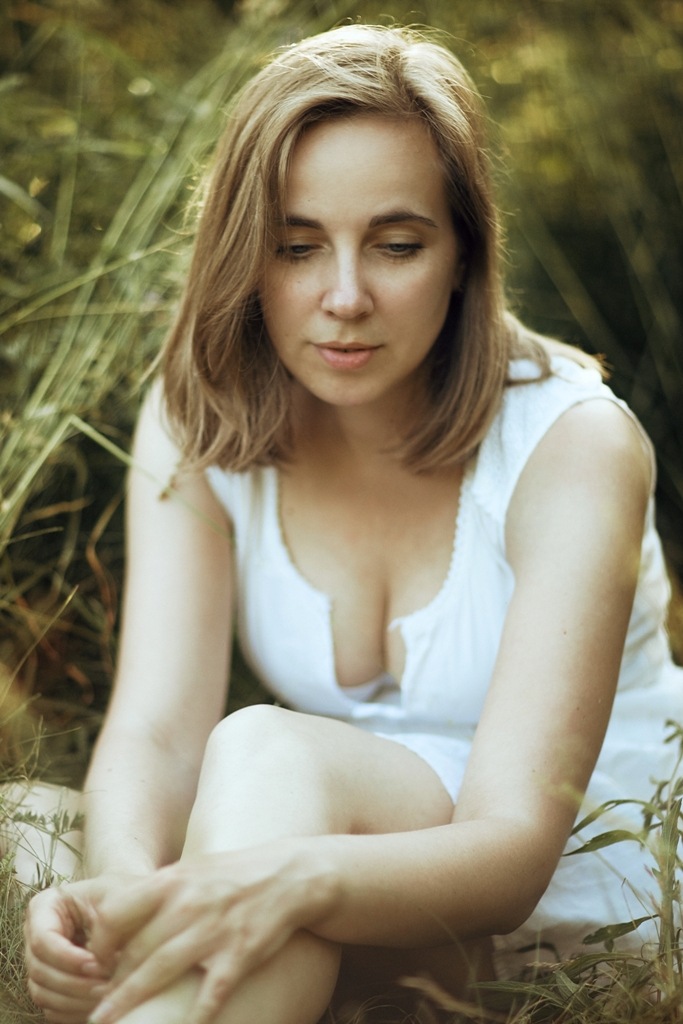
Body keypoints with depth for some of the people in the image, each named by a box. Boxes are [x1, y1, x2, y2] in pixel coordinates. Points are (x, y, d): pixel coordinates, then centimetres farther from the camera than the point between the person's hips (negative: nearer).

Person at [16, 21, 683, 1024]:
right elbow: (154, 730, -19)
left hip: (583, 880, -3)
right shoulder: (198, 426, -7)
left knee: (268, 752, -34)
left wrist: (297, 879, -52)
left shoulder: (572, 444, -21)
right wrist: (125, 893, -43)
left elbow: (512, 850, -30)